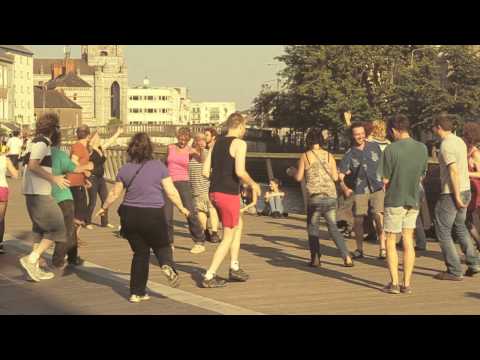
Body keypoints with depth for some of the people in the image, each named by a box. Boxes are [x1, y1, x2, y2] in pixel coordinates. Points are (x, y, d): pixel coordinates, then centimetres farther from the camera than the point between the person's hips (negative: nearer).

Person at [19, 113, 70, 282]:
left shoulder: (39, 142, 16)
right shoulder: (42, 142, -13)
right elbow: (33, 165, -24)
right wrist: (54, 178, -17)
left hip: (34, 193, 10)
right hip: (39, 193, -10)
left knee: (41, 230, 14)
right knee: (56, 228, -4)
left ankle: (35, 268, 15)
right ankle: (31, 259, -11)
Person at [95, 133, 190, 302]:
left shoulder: (125, 169, 2)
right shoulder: (158, 166, -4)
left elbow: (114, 194, 9)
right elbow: (171, 191, -3)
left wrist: (104, 208, 26)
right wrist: (182, 208, 12)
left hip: (130, 215, 3)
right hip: (153, 214, -2)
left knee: (140, 253, 14)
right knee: (162, 245, 17)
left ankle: (137, 293, 12)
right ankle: (167, 265, -17)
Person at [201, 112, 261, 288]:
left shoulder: (216, 143, 11)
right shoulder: (239, 143, -10)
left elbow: (205, 171, 9)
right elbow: (240, 171, -22)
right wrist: (253, 184, -5)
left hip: (214, 192, 8)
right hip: (229, 195, -8)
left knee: (238, 224, 26)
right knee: (228, 237, 4)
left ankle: (234, 267, 27)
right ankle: (209, 277, 2)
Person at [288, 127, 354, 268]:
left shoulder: (305, 156, -2)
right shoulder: (329, 156, 5)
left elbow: (299, 177, 1)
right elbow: (335, 177, 4)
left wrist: (291, 171, 22)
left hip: (315, 198, -3)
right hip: (331, 197, 3)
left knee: (313, 228, 11)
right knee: (333, 228, 11)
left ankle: (315, 259, 5)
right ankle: (347, 258, 4)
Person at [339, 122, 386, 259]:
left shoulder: (374, 147, 4)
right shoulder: (349, 155, -2)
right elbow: (340, 174, -7)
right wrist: (344, 188, -25)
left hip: (377, 188, 0)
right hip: (360, 190, 0)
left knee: (379, 216, -14)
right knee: (358, 220, 0)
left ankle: (383, 248, -10)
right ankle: (359, 249, 17)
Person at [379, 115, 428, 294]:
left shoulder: (391, 149, -15)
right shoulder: (422, 148, -1)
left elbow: (385, 180, -11)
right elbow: (421, 176, 8)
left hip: (395, 200, -4)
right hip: (414, 200, 4)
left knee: (391, 242, 6)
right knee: (408, 242, 9)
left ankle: (394, 283, 2)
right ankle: (407, 284, 9)